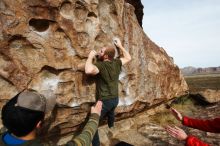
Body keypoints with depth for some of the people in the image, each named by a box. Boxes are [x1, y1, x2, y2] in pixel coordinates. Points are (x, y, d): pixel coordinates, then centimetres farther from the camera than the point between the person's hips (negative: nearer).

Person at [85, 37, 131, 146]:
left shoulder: (100, 65, -24)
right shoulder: (117, 63, -3)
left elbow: (88, 70, -44)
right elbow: (128, 58, 14)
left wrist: (90, 57, -25)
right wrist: (120, 46, 18)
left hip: (104, 101, -8)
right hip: (115, 99, 8)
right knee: (110, 112, 40)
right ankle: (111, 126, 70)